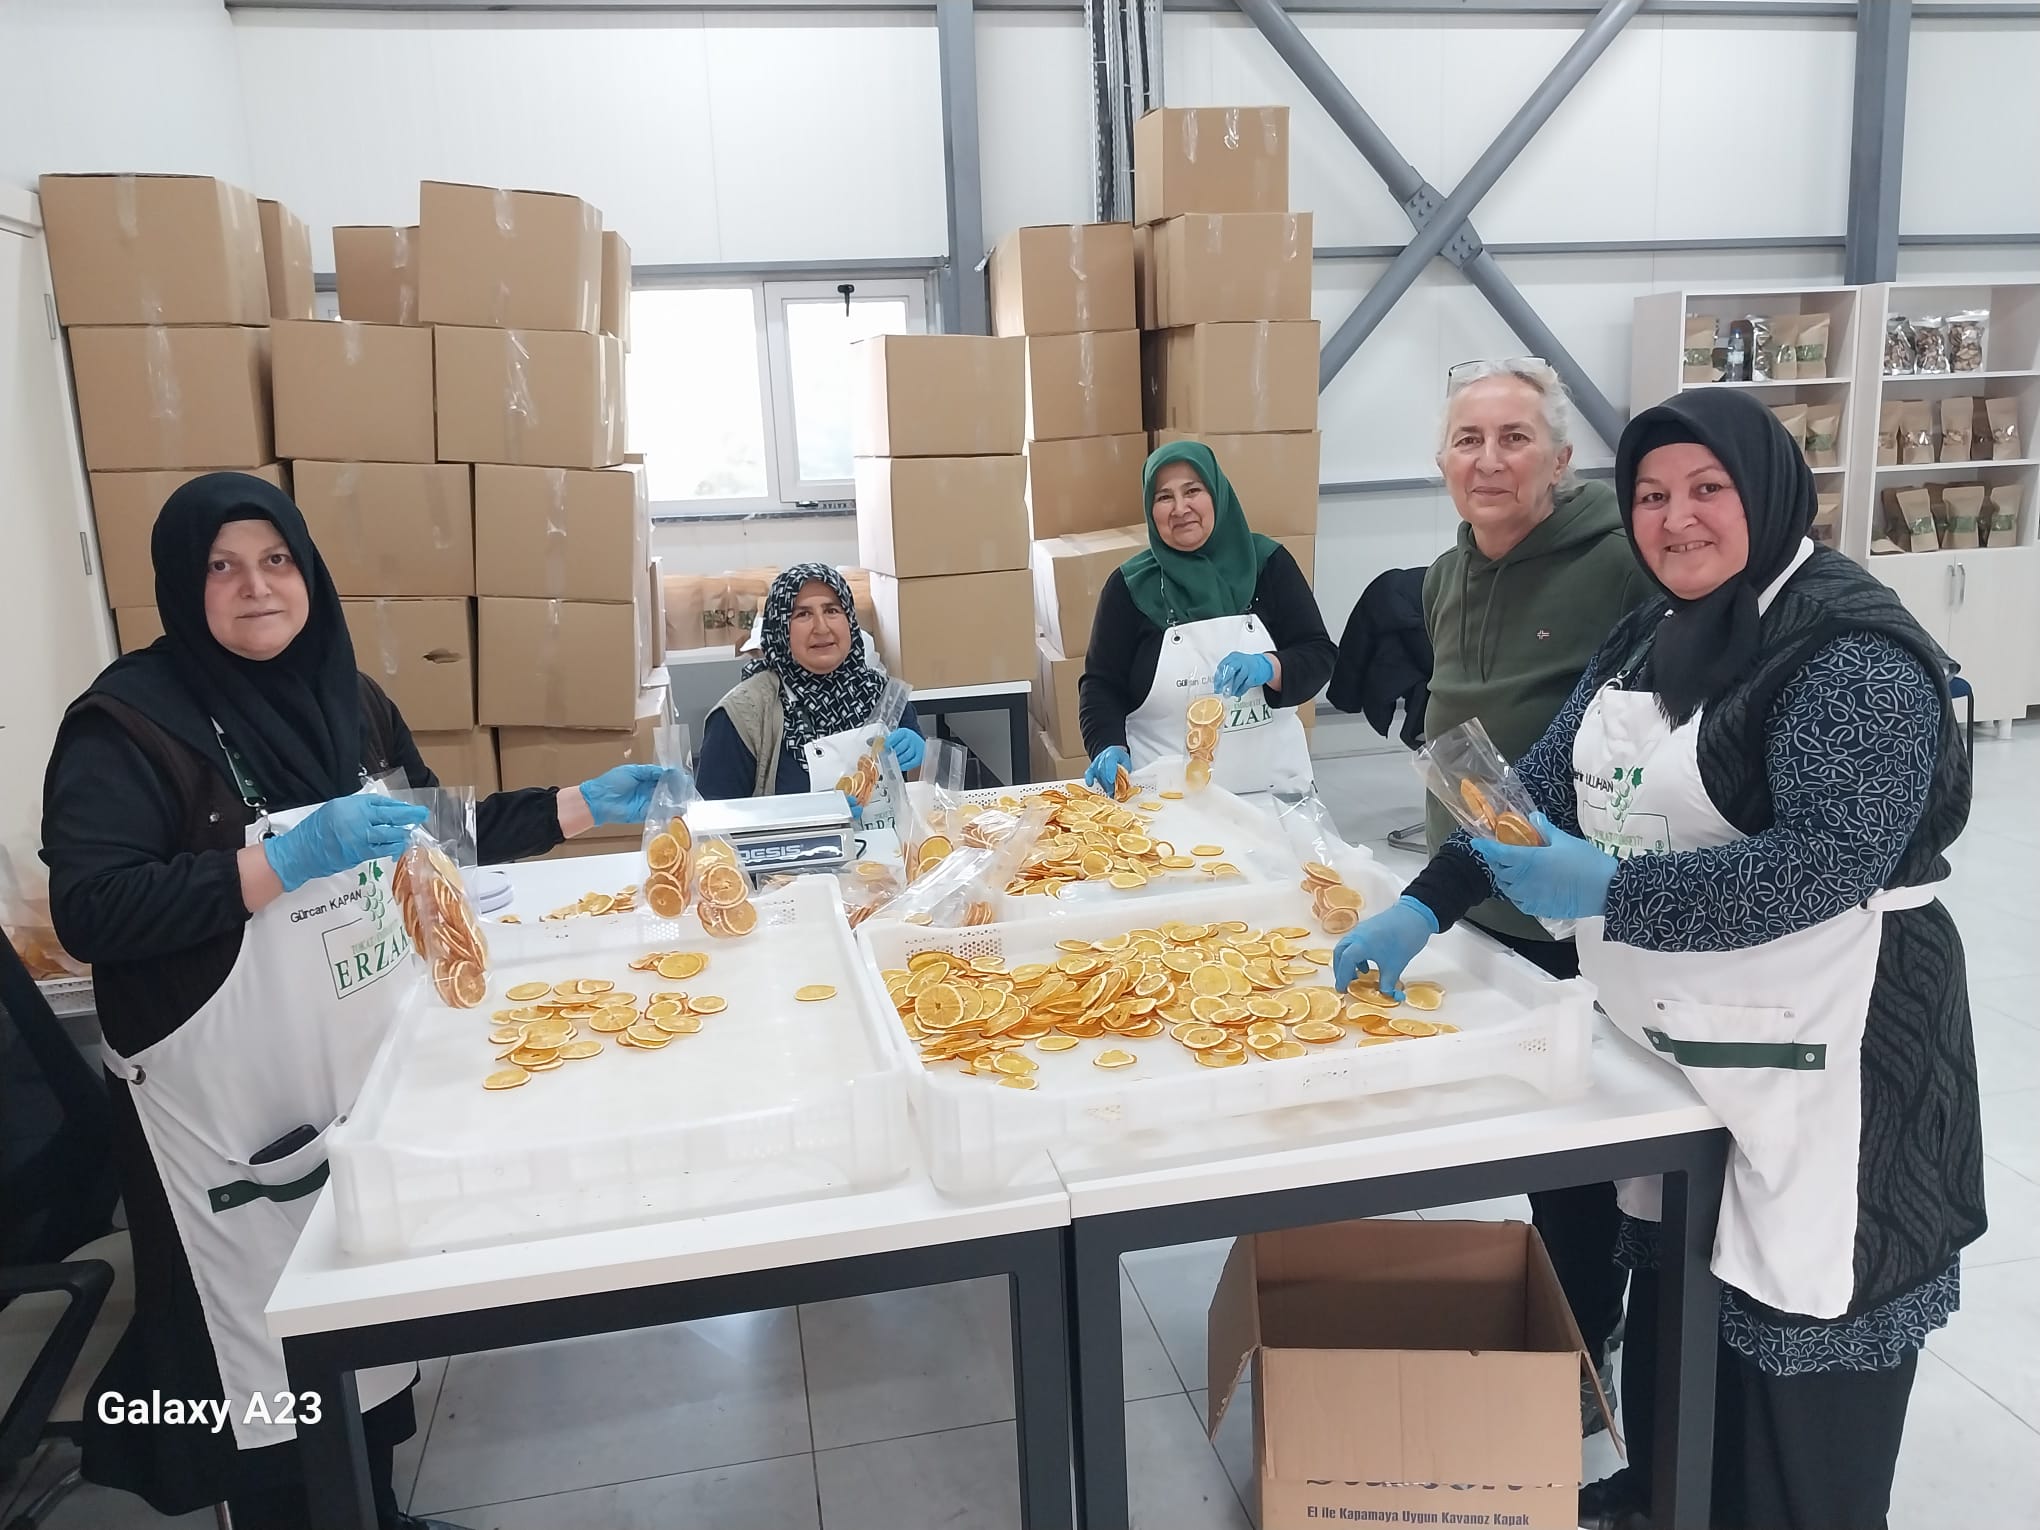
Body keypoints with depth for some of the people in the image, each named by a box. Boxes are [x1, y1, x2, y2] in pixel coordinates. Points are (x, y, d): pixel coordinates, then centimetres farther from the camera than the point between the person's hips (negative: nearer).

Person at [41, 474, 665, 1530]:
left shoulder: (347, 699, 6)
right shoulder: (128, 722, -13)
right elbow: (88, 915, -22)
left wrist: (581, 806, 7)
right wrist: (286, 862, -30)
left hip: (372, 1072, 6)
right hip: (232, 1105, -6)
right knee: (269, 1364, 5)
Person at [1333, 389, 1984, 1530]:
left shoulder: (1852, 651, -17)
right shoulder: (1649, 639, 9)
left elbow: (1830, 858, -26)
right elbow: (1549, 785, 8)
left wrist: (1608, 893, -31)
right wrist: (1425, 908, -2)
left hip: (1807, 1055, -8)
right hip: (1666, 1035, 8)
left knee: (1793, 1304, 4)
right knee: (1667, 1270, 21)